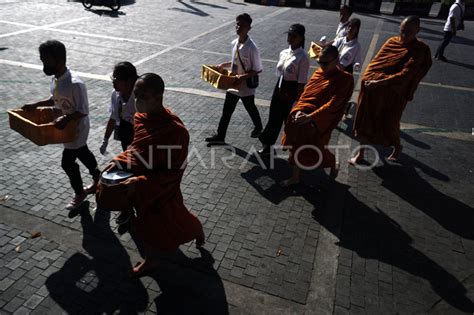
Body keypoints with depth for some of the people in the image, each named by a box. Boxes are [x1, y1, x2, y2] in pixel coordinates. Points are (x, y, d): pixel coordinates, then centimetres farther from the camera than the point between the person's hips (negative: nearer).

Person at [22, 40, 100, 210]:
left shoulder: (75, 84, -29)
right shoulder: (55, 78, -1)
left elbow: (83, 111, -25)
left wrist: (66, 119, -38)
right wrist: (34, 105, 7)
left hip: (76, 129, -8)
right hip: (68, 127, 9)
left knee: (67, 162, 4)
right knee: (83, 154, 22)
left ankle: (79, 193, 26)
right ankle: (98, 180, 42)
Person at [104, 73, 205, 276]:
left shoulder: (174, 130, -32)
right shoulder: (140, 117, -8)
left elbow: (174, 171, -27)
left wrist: (140, 182, -30)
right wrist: (120, 160, -8)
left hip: (161, 190, -6)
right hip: (139, 186, 7)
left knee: (174, 222, 20)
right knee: (144, 223, 24)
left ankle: (199, 233, 54)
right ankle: (150, 259, 49)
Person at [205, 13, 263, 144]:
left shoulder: (252, 48, -22)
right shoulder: (234, 43, -1)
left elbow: (257, 70, -17)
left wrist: (243, 77, -27)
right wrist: (224, 64, 2)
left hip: (246, 86, -6)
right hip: (233, 84, 6)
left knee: (250, 109, 18)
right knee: (227, 111, 10)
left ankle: (258, 127, 47)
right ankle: (220, 136, 21)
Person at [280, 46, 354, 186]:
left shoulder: (344, 79, -14)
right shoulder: (318, 72, 4)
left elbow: (333, 104, -20)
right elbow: (306, 94, 6)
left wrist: (310, 117, -27)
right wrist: (299, 111, -11)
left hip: (319, 123, -6)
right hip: (302, 118, 6)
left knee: (315, 151, 9)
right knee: (297, 147, 14)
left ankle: (333, 164, 41)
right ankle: (295, 177, 33)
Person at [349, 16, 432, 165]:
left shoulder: (420, 50, -12)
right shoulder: (392, 41, 3)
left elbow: (405, 74, -22)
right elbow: (376, 61, 3)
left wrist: (380, 82, -30)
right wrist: (368, 78, -14)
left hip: (394, 94, -4)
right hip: (373, 91, 4)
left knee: (389, 124, 9)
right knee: (365, 120, 10)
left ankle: (397, 147, 42)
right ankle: (360, 152, 27)